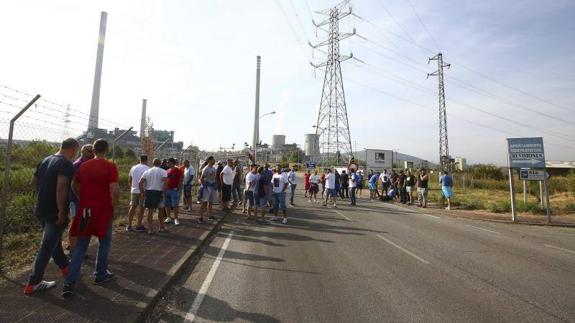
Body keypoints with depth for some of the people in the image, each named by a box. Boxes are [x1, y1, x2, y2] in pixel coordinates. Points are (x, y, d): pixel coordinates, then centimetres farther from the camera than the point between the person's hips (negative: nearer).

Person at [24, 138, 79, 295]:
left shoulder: (46, 160, 8)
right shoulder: (66, 164, -19)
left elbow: (34, 182, 15)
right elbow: (61, 187, -29)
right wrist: (62, 211, -24)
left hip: (41, 209, 9)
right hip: (54, 211, -9)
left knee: (54, 240, 21)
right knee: (47, 246, 2)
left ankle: (64, 267, 37)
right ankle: (33, 283, 10)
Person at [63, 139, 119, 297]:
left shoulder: (83, 166, 6)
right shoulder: (110, 167, -12)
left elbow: (74, 186, 16)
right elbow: (115, 190, -19)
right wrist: (113, 207, -6)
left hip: (85, 209, 5)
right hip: (103, 210, -4)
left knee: (80, 246, 13)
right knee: (105, 242, 15)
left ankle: (69, 283, 8)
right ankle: (100, 275, 26)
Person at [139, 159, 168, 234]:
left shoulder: (147, 171, 8)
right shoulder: (163, 171, -4)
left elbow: (140, 183, 2)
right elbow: (165, 182, -19)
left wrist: (142, 192, 7)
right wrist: (163, 191, -11)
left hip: (148, 192, 3)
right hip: (158, 192, -3)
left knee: (150, 211, 8)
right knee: (160, 210, 13)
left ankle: (150, 229, 11)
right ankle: (161, 227, 23)